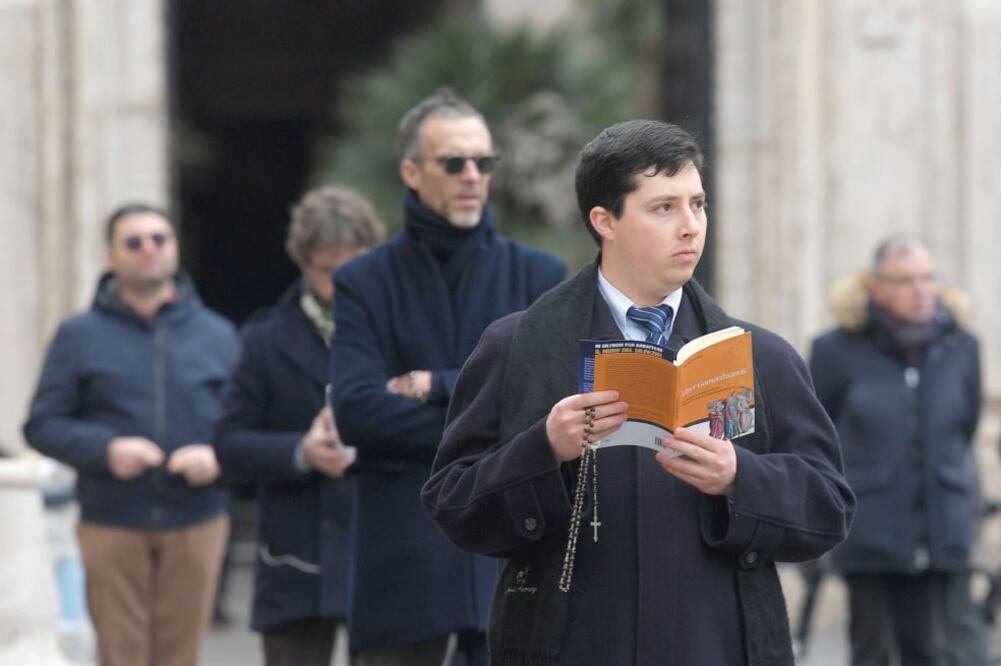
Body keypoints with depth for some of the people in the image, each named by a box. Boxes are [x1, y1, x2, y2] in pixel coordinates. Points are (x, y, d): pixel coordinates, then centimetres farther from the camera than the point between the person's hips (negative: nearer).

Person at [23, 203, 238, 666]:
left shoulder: (216, 335, 11)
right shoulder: (80, 336, 6)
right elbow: (42, 424, 2)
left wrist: (218, 455, -13)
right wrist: (105, 449, -15)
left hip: (195, 527, 2)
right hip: (112, 527, -1)